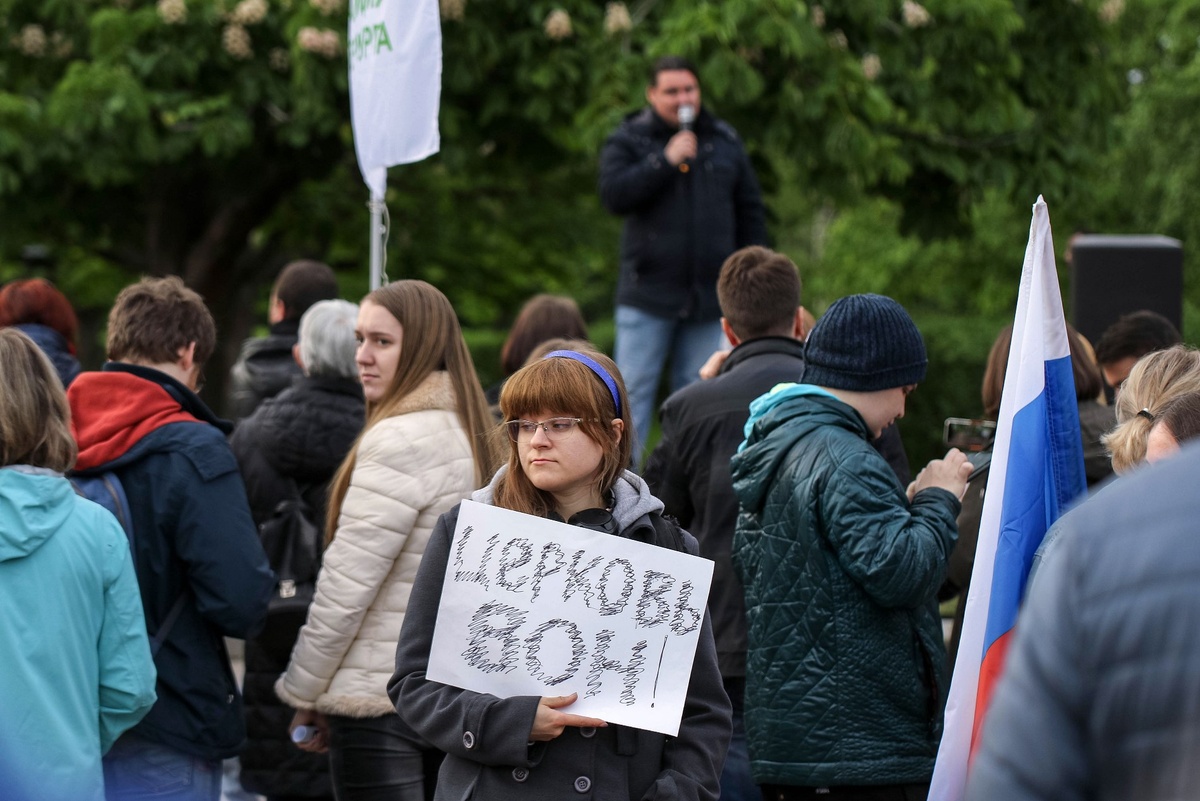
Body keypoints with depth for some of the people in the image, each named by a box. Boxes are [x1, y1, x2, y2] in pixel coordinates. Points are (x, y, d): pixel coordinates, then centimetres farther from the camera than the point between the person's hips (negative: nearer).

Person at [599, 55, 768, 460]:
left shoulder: (725, 141, 11)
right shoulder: (628, 140, 2)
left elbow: (750, 211, 14)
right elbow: (613, 195, -14)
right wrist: (665, 161, -17)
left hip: (709, 294, 3)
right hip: (647, 293, -3)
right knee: (634, 389, -3)